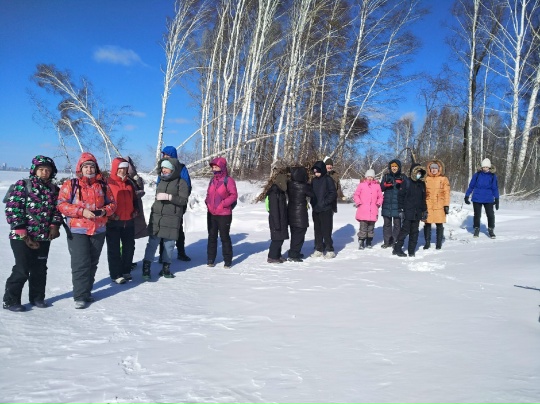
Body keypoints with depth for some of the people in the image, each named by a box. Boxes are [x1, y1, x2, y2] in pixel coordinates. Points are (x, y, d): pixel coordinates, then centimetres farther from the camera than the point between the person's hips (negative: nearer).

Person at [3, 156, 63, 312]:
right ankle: (10, 300, 11)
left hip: (44, 237, 5)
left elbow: (57, 209, 15)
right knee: (22, 269, -4)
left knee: (40, 269, 12)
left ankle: (37, 297, 27)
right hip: (22, 237, -5)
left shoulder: (53, 189, 10)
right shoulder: (22, 185, -6)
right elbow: (12, 210, -11)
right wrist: (22, 233, -14)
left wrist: (54, 225, -3)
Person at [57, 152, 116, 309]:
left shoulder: (103, 185, 8)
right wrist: (82, 212, -20)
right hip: (77, 231, -4)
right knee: (81, 263, -9)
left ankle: (87, 291, 25)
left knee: (93, 263, 12)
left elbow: (112, 203, 11)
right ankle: (80, 296, -2)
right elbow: (62, 205, -10)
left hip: (98, 231, 4)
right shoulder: (70, 185, -2)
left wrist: (105, 211, -11)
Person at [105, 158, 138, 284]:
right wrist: (109, 214, -16)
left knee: (129, 247, 12)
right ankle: (115, 274, 7)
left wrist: (135, 211, 10)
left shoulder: (129, 183, 12)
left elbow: (134, 199, 23)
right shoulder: (108, 183, -8)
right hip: (113, 222, -6)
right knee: (114, 249, 1)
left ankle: (126, 271, 26)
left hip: (129, 221, 6)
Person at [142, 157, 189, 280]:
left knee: (169, 244, 1)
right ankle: (146, 267, -1)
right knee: (152, 242, -2)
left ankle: (166, 268, 13)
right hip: (156, 216, 4)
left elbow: (184, 200, -11)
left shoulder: (181, 182, -2)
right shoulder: (161, 181, 15)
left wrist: (169, 197, -21)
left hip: (172, 219, -4)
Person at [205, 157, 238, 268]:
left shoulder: (228, 180, -7)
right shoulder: (212, 180, 12)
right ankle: (211, 259, 19)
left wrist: (222, 204, -17)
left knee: (224, 236, 0)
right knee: (212, 236, 11)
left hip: (224, 214, -6)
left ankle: (228, 260, 9)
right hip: (211, 213, 6)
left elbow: (234, 195, -12)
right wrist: (208, 203, 2)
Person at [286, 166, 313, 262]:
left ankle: (294, 253, 28)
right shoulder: (304, 187, -20)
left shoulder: (289, 185, -4)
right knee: (299, 234, 2)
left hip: (291, 213, 7)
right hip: (300, 214, -7)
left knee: (295, 234, 19)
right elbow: (311, 194, -4)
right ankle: (293, 255, 2)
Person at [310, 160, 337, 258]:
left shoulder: (328, 179, -7)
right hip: (316, 210, 6)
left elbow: (333, 193, -11)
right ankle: (319, 249, 18)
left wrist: (325, 202, -15)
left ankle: (330, 250, 4)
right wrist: (312, 202, 4)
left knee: (326, 230, -5)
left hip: (326, 210, -6)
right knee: (317, 230, 10)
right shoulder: (314, 180, 10)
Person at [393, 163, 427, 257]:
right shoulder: (407, 182, -4)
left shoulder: (422, 184, 13)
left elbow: (423, 199, 20)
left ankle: (411, 251, 14)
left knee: (414, 232, 7)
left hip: (417, 213, 5)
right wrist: (401, 209, -10)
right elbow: (400, 196, -5)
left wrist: (424, 211, 17)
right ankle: (397, 249, 3)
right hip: (408, 212, -5)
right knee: (405, 230, -6)